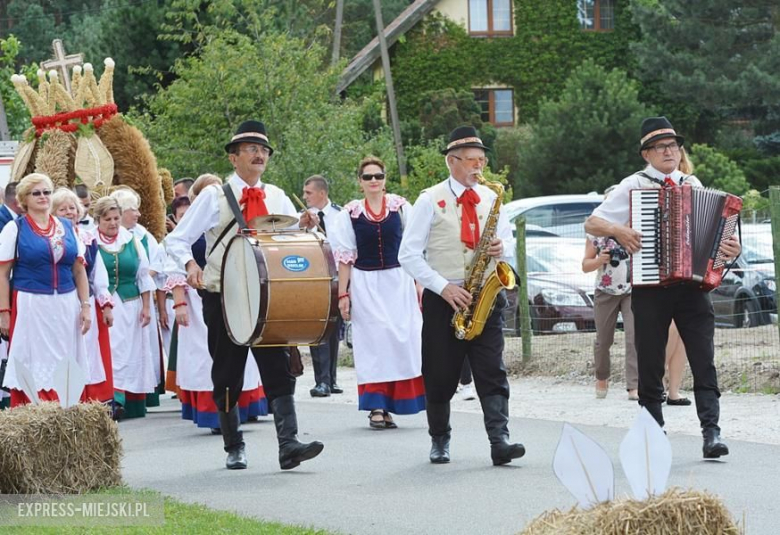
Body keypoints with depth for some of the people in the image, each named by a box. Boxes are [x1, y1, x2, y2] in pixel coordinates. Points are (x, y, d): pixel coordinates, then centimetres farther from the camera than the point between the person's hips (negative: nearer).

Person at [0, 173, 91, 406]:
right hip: (30, 306, -3)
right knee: (34, 369, -2)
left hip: (66, 307, 3)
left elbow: (79, 270, 13)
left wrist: (85, 306, 5)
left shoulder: (67, 227, 10)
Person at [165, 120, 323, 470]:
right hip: (223, 297, -2)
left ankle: (288, 445, -15)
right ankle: (234, 448, 18)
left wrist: (304, 227, -14)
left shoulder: (275, 197, 9)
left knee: (279, 369, -9)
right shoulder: (214, 197, 0)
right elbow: (176, 240, -1)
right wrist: (190, 264, -21)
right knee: (227, 376, 5)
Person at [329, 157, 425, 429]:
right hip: (365, 285, -1)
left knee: (403, 340, -4)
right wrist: (343, 294, 1)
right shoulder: (350, 213, 2)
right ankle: (376, 408, -2)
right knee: (373, 341, -4)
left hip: (398, 282, 1)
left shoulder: (400, 207, 4)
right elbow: (344, 256, 4)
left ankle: (387, 406, 4)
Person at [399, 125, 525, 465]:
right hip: (442, 299, -3)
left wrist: (501, 249, -7)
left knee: (492, 372, -9)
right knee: (440, 375, 4)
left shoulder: (490, 198, 11)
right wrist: (443, 287, -16)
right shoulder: (430, 200, -2)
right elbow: (409, 254, -5)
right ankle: (439, 440, 20)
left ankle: (499, 441, -16)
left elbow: (507, 240, 20)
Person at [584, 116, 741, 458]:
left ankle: (711, 432, -13)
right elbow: (591, 223, 4)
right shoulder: (634, 186, 4)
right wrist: (618, 231, -14)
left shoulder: (693, 185, 13)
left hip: (692, 285, 1)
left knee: (704, 362, -8)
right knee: (650, 367, 5)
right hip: (650, 288, -1)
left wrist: (730, 249, -3)